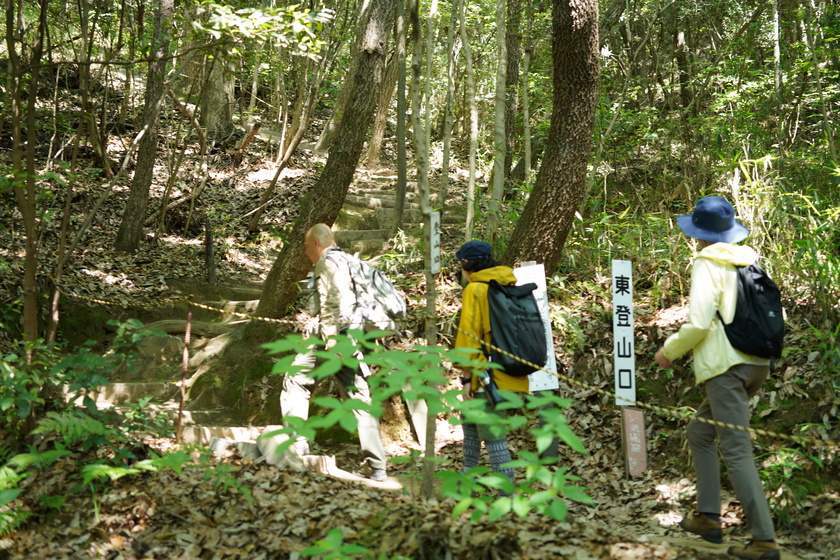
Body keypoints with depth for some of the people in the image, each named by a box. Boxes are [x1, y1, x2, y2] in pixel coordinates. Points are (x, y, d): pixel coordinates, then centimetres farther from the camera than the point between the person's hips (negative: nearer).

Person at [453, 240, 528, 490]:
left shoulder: (475, 289, -10)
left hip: (489, 376, -9)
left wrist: (467, 375, -10)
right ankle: (468, 475, 38)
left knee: (492, 435, -4)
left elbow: (469, 334, -14)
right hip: (513, 375, 9)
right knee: (470, 419, 26)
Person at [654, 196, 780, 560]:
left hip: (725, 366, -8)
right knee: (699, 432, 20)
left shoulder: (708, 264, -9)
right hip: (755, 363, 8)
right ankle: (708, 517, 20)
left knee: (737, 451, -6)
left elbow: (698, 323, -17)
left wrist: (669, 351, -2)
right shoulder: (749, 262, 13)